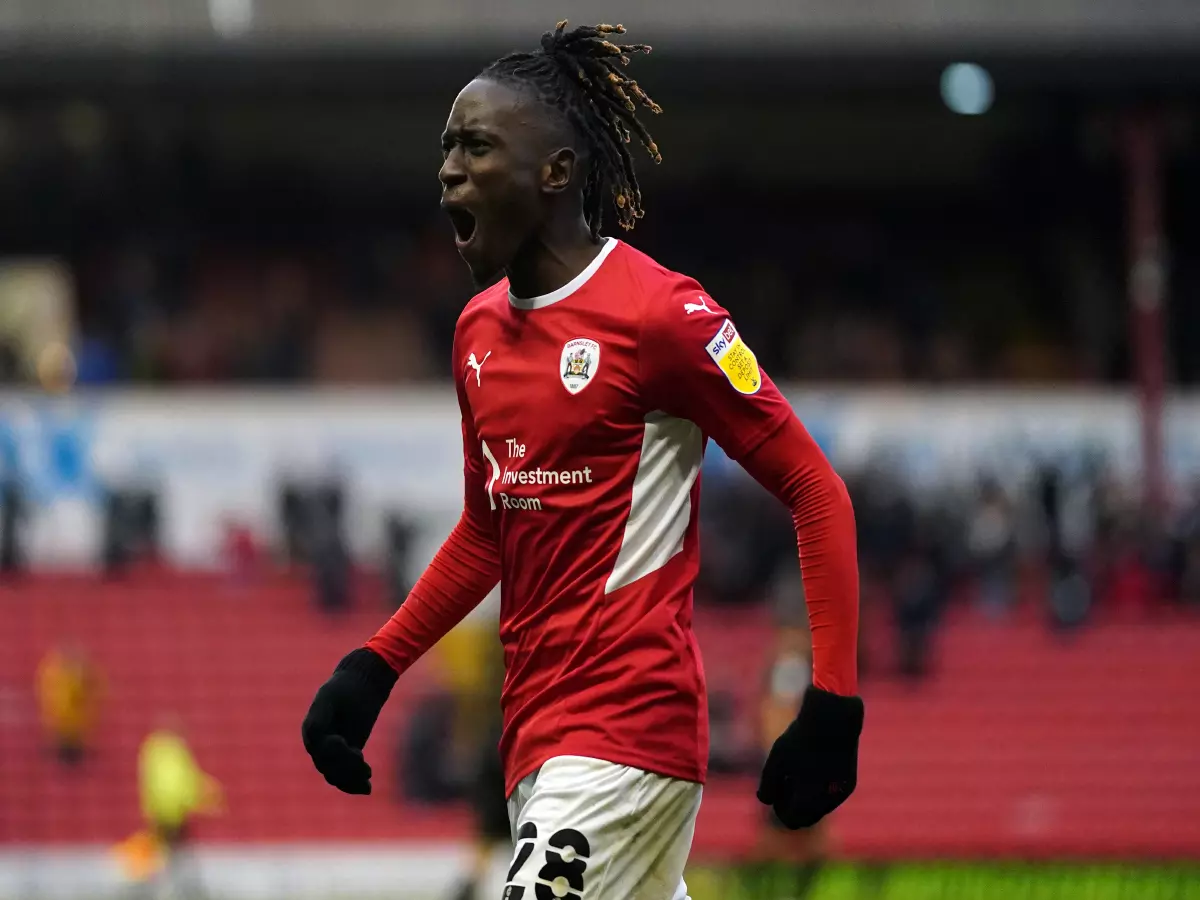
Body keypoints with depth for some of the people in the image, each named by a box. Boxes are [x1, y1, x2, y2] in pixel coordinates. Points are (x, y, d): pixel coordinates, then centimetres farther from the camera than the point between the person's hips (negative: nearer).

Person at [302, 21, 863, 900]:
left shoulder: (660, 315, -12)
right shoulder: (480, 330, 13)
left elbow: (817, 494, -9)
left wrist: (834, 701, -15)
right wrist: (374, 667, 15)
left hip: (629, 723, -8)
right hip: (535, 728, 8)